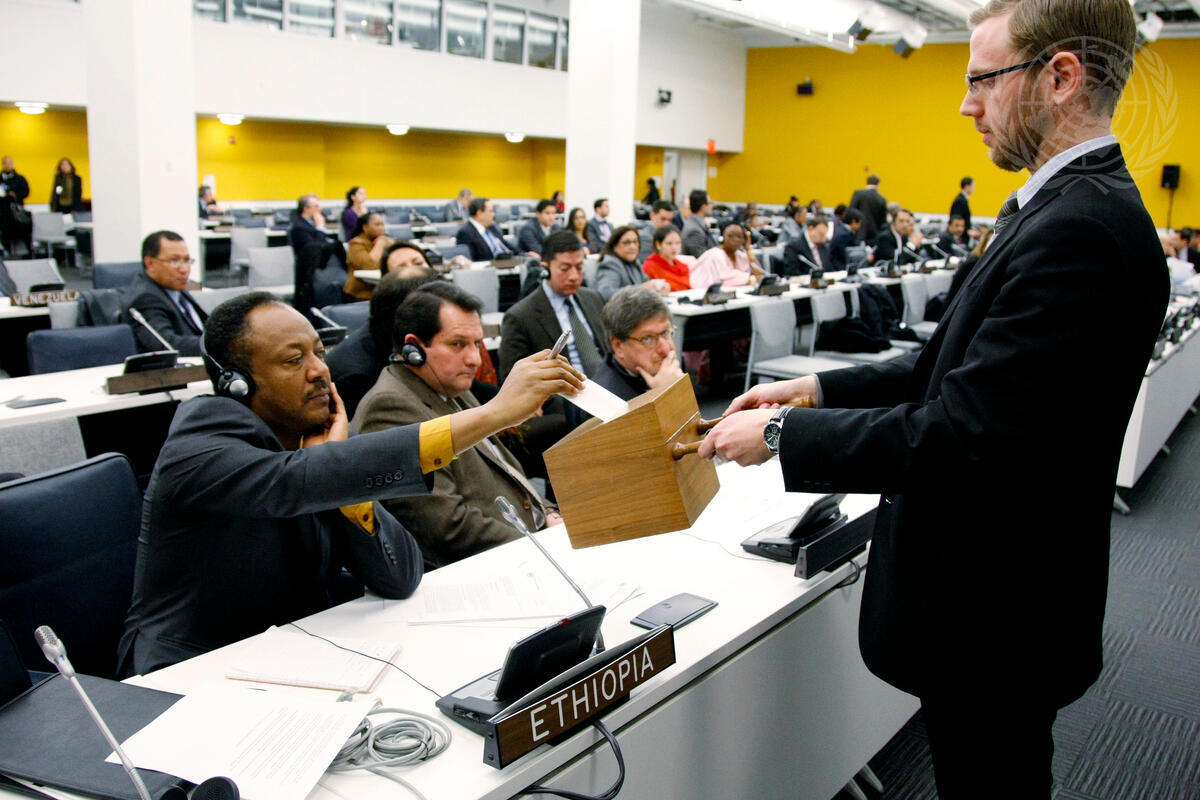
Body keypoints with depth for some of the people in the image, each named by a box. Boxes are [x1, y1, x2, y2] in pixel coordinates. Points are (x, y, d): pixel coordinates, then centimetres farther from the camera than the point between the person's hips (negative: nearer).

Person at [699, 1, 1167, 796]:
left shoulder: (1081, 230, -27)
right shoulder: (1075, 207, 7)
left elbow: (959, 434, -29)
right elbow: (959, 367, 9)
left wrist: (780, 434, -19)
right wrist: (815, 389, 1)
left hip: (998, 612, -9)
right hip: (994, 588, 9)